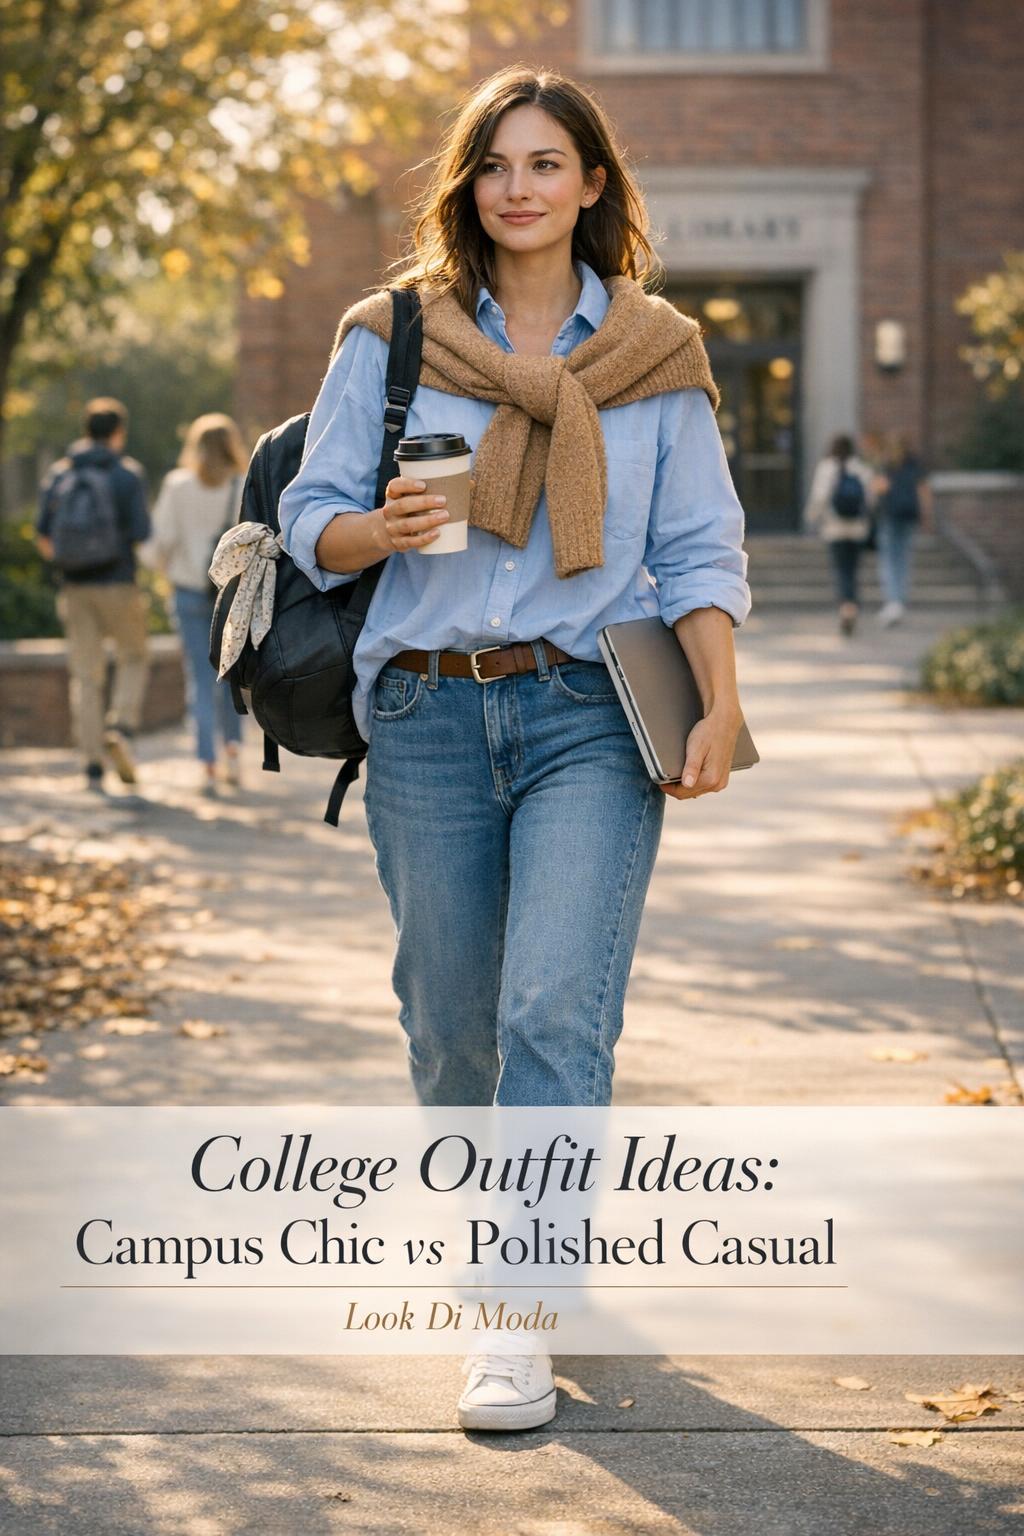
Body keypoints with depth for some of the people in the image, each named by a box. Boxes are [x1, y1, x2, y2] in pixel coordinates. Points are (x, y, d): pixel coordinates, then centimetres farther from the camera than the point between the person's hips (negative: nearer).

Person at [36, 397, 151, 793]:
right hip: (118, 583, -3)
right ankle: (121, 729, -6)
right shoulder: (128, 474, -7)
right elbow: (142, 534, -12)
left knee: (85, 676, 7)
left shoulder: (58, 474, 5)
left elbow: (42, 536, 6)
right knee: (133, 660, 17)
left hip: (75, 587, 3)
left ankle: (93, 765, 2)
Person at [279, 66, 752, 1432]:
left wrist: (721, 708, -5)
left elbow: (701, 549, 8)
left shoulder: (656, 355, 9)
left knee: (557, 1011, -14)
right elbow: (311, 515, 8)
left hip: (591, 716, -1)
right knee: (451, 1020, 8)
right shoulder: (389, 336, 8)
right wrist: (383, 528, -15)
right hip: (428, 716, 2)